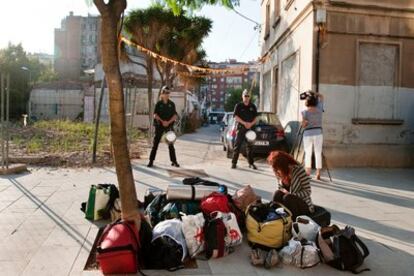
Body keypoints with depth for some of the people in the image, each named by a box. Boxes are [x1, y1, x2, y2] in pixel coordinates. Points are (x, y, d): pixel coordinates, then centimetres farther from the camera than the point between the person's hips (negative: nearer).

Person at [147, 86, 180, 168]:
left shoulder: (172, 104, 4)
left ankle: (174, 161, 12)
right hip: (159, 125, -1)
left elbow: (175, 115, -1)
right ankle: (151, 161, 6)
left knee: (171, 144, 4)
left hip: (169, 126, 1)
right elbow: (155, 115, -6)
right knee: (155, 143, 1)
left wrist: (168, 122, -15)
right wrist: (162, 121, -19)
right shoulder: (158, 104, 1)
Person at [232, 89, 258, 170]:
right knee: (237, 146, -3)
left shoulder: (253, 106, 12)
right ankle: (234, 163, 1)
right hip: (241, 128, -3)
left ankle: (251, 163, 12)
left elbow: (256, 117, 11)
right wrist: (244, 123, -15)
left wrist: (251, 124, -8)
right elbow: (236, 117, -5)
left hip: (250, 128, 3)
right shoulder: (238, 106, 2)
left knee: (250, 146, 6)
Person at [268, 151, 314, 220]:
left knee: (287, 197, -32)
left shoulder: (299, 170, -20)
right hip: (290, 202, 5)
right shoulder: (280, 173, -3)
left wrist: (291, 195, -26)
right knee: (278, 194, -24)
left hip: (305, 207, -5)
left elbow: (308, 191, -17)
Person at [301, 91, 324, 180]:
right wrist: (313, 94, 15)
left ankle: (307, 173, -5)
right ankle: (318, 174, 6)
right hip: (318, 133, 2)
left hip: (308, 134, -2)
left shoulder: (305, 112, -6)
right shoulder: (319, 109, 4)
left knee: (308, 154, 2)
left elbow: (303, 125, -9)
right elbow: (321, 96, 20)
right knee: (318, 154, 5)